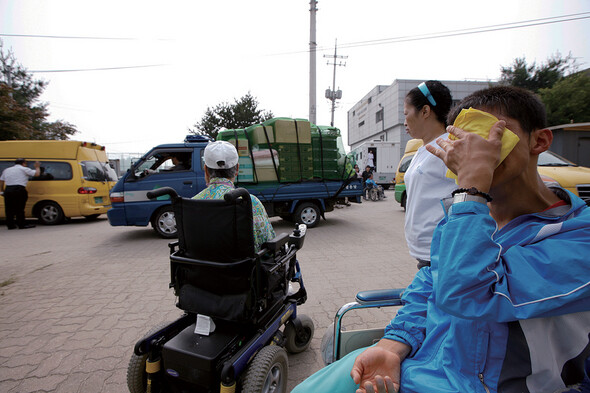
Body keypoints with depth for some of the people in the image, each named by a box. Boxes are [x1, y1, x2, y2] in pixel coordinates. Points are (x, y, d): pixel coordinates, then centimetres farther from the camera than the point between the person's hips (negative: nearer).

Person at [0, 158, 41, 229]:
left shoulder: (6, 170, 21)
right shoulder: (24, 169, 3)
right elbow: (37, 174, -2)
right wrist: (37, 167, 16)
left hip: (8, 190, 5)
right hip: (19, 190, -5)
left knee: (9, 209, 9)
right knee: (19, 209, -2)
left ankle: (10, 225, 14)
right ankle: (22, 224, 1)